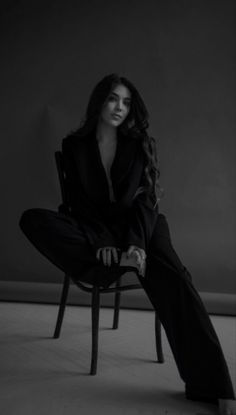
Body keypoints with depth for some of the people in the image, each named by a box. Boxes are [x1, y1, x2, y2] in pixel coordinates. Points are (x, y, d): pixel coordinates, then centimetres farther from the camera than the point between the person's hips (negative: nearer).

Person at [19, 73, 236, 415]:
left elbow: (147, 198, -4)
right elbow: (78, 201, -1)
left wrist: (136, 243, -23)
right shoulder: (74, 145, 5)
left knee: (174, 280, -31)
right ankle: (116, 261, -26)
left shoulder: (141, 144, 6)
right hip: (95, 230, 1)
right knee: (32, 220, -25)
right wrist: (102, 243, -20)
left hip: (139, 227, -1)